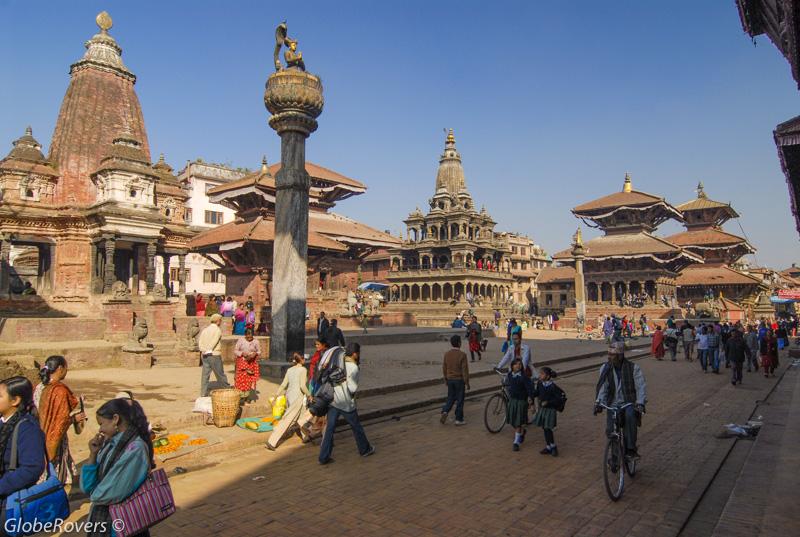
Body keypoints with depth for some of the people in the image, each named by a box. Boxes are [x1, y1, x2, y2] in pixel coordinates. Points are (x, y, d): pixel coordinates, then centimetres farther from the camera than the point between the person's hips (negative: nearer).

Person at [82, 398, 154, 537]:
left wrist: (94, 494, -1)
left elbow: (113, 493, -21)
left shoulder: (134, 448, -22)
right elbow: (87, 487, 1)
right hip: (101, 519, 7)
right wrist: (93, 454, -9)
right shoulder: (110, 444, 1)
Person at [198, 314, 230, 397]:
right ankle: (227, 388, 21)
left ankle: (203, 394, 5)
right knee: (220, 374, 7)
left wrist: (202, 351, -6)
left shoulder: (205, 329, 11)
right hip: (215, 355, -6)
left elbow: (200, 341, 1)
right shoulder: (218, 330, -8)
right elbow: (213, 343, -17)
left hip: (205, 356, 6)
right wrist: (208, 351, -13)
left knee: (205, 375, 6)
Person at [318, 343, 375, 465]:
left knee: (329, 428, 8)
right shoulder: (353, 367, -18)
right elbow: (353, 388, -22)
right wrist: (353, 394, -2)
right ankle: (365, 449, 32)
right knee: (356, 427, 14)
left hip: (332, 401, 6)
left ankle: (324, 457, 11)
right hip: (346, 404, -5)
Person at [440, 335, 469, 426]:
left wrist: (446, 379, 19)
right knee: (460, 400, 6)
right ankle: (459, 419, 11)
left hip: (450, 380, 5)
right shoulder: (462, 355, -16)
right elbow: (465, 370, -14)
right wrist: (467, 382, -7)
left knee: (450, 398, 17)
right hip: (459, 380, -5)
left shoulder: (446, 354, 0)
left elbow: (444, 368, 7)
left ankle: (445, 412, -2)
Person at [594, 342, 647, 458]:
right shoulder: (605, 368, 2)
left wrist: (640, 403, -25)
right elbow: (602, 387, -4)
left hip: (629, 403, -2)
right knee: (610, 431, -12)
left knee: (630, 415, -36)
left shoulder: (633, 368, -5)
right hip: (613, 405, 2)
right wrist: (598, 402, -19)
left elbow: (641, 387, -11)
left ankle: (630, 449, -25)